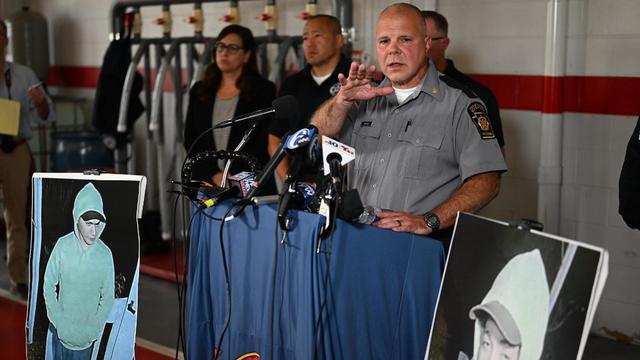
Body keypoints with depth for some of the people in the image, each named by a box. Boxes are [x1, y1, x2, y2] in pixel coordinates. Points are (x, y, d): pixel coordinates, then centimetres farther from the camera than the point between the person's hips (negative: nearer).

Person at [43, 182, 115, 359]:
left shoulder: (105, 254, -15)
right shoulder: (63, 246, -14)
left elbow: (108, 298, -6)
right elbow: (48, 285, -5)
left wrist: (92, 329, -10)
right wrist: (59, 321, -9)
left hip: (87, 336, 0)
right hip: (61, 330, 0)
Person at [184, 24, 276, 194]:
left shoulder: (264, 90, 1)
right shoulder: (199, 91, 13)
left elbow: (265, 143, -4)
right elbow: (191, 140, 8)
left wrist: (233, 179, -10)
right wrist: (215, 175, -5)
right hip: (206, 183, 3)